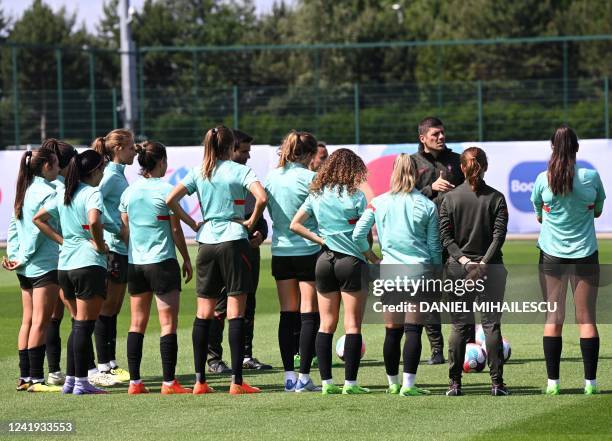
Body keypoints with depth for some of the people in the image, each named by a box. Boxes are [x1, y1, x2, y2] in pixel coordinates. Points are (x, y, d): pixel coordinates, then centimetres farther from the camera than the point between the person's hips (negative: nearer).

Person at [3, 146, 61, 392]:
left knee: (28, 321, 11)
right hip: (45, 266, -9)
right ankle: (36, 379, -8)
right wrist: (23, 258, -7)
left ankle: (24, 376, 14)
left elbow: (14, 227, 12)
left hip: (26, 269, 9)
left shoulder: (24, 192, 12)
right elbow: (39, 230, -16)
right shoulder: (48, 193, -14)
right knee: (40, 322, -7)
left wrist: (13, 255, 7)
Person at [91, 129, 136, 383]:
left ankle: (110, 364, 16)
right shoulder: (111, 176, -13)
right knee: (107, 308, -5)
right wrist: (116, 229, -20)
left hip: (123, 248, 9)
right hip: (113, 247, -9)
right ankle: (103, 366, -2)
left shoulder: (119, 175, 14)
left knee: (113, 309, 11)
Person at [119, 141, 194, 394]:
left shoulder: (129, 192, 7)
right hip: (162, 261, -5)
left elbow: (125, 230, 10)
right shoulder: (166, 190, -9)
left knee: (137, 324, 9)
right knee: (168, 323, -2)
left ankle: (135, 382, 8)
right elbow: (176, 230, -5)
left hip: (134, 264, 6)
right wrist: (187, 259, 4)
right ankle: (169, 382, -5)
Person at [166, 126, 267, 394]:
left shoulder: (198, 173, 8)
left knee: (203, 314, 8)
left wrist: (193, 224, 8)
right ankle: (236, 381, -6)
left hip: (206, 242, 4)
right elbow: (261, 197, -19)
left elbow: (170, 200, 2)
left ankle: (200, 381, 6)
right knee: (236, 313, -3)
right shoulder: (239, 171, -4)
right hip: (233, 241, -4)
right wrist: (251, 222, -3)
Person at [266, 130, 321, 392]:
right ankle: (304, 377, -4)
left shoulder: (271, 178, 5)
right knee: (309, 314, -1)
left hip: (280, 251, 5)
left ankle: (289, 376, 6)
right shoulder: (309, 178, -11)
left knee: (288, 314, 8)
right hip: (308, 251, -5)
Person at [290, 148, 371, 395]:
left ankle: (326, 382, 7)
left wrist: (320, 239, 5)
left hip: (325, 261, 4)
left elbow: (295, 225, 4)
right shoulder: (355, 196, -6)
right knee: (352, 324, 0)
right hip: (352, 262, -4)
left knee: (326, 324, 8)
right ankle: (350, 382, -2)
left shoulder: (316, 195, 7)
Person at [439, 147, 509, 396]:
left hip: (458, 267, 1)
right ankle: (497, 382, -1)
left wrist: (462, 259, -9)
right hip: (490, 269, -1)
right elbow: (499, 234, -10)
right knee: (492, 324, 3)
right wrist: (483, 263, -12)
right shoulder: (496, 198, -3)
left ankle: (455, 383, 4)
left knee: (459, 325, 7)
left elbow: (445, 234, -5)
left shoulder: (450, 198, 0)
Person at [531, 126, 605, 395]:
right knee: (586, 319, 3)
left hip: (552, 254, 0)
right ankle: (590, 382, 1)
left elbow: (539, 215, 7)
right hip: (585, 253, 0)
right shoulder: (591, 178, -6)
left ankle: (552, 382, 0)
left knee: (554, 319, 4)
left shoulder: (543, 180, -6)